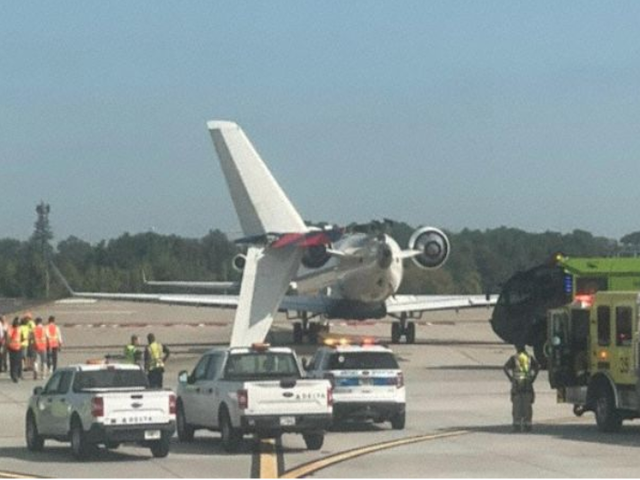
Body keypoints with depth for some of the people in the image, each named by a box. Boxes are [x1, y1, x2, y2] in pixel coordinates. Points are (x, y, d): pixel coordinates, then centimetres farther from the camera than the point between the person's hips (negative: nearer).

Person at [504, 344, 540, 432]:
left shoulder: (514, 358, 0)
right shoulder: (529, 358, 8)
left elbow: (506, 368, -12)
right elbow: (537, 367, -4)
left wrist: (511, 378, -5)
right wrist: (532, 378, 0)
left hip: (517, 385, -2)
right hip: (528, 385, 2)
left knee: (517, 406, 2)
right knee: (527, 406, 7)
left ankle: (517, 425, -2)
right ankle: (527, 424, 5)